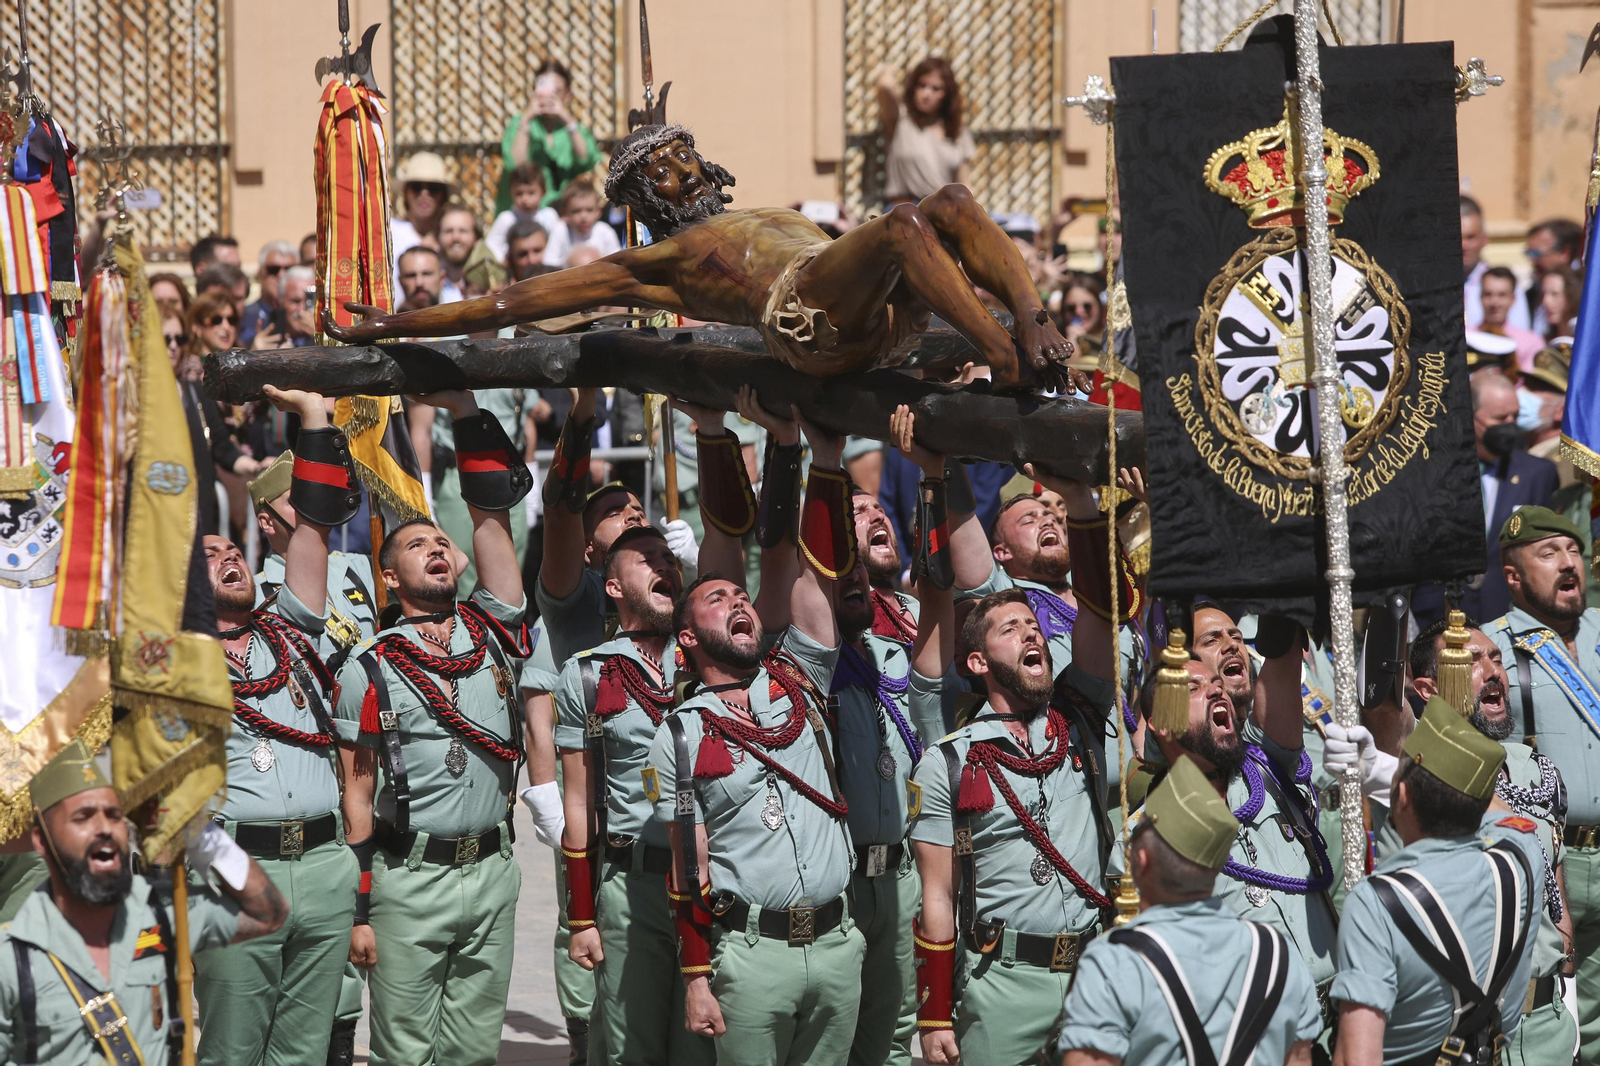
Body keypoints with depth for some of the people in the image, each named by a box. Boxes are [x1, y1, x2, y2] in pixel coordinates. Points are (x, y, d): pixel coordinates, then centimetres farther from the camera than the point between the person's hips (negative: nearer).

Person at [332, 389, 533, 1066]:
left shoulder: (490, 631, 8)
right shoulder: (370, 668, 0)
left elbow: (491, 513, 2)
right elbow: (358, 793, 0)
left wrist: (463, 407, -3)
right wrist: (360, 910, -5)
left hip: (491, 875, 3)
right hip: (409, 880, -3)